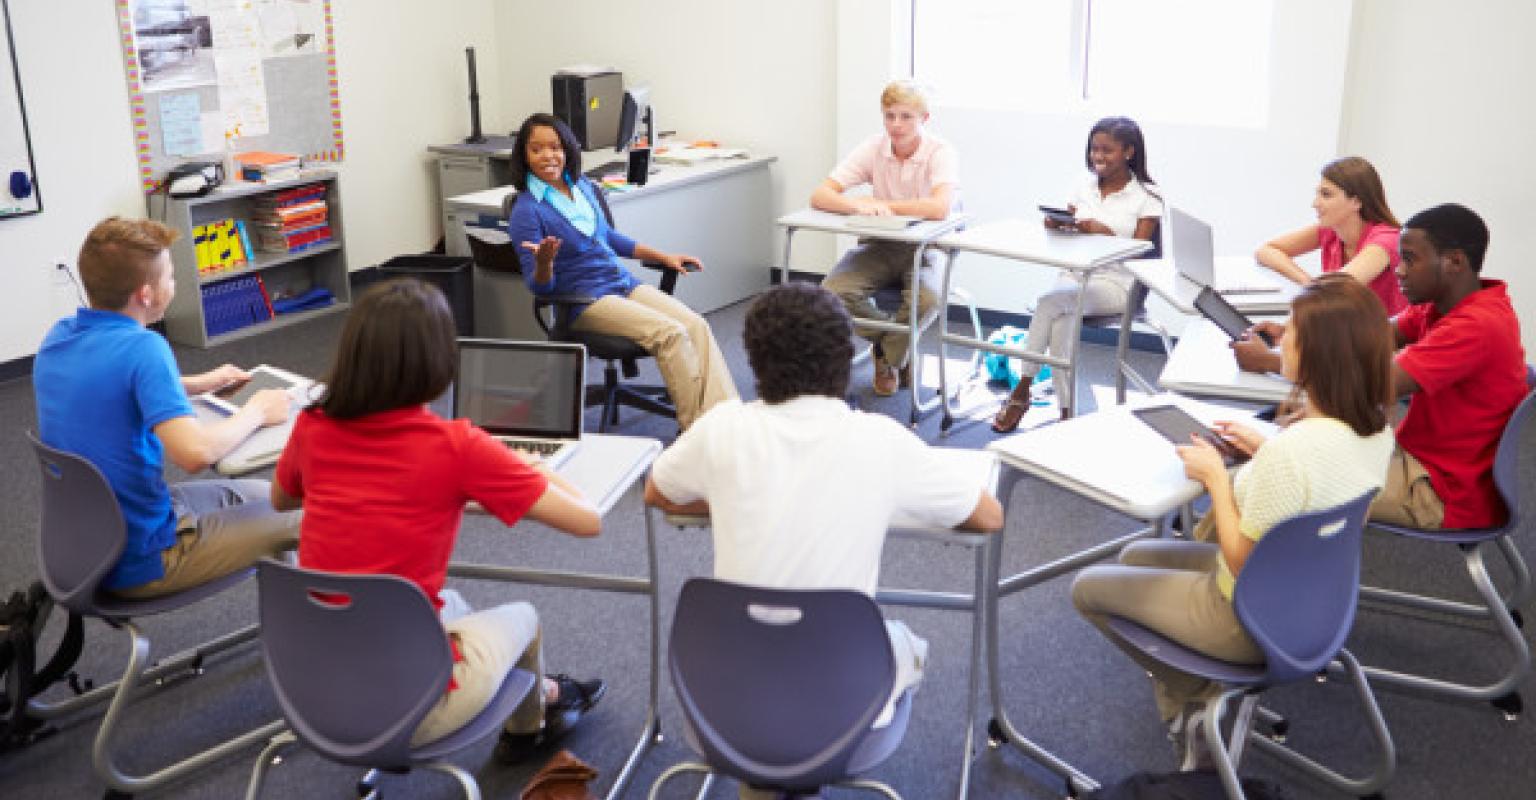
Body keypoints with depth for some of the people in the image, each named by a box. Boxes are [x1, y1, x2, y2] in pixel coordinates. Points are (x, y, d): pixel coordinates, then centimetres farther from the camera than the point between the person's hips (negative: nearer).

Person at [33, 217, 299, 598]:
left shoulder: (57, 337, 1)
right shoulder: (142, 347, -26)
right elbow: (196, 452, -35)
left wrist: (196, 384, 17)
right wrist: (255, 412, -17)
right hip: (137, 562, -9)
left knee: (259, 494, 23)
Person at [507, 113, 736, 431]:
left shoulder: (583, 187, 12)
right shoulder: (527, 210, -8)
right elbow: (539, 286, -10)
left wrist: (664, 257, 25)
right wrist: (544, 262, -32)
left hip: (624, 283, 7)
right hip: (585, 300, -7)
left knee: (698, 326, -16)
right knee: (671, 333, -27)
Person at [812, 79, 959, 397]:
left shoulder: (940, 152, -14)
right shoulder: (873, 148, -5)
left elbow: (940, 207, -33)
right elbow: (819, 196, -11)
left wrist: (877, 203, -23)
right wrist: (858, 205, -33)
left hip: (921, 248, -3)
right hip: (878, 245, 3)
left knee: (927, 300, -35)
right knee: (832, 291, -24)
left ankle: (888, 357, 0)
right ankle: (902, 349, 4)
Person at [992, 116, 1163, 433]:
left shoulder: (1146, 196, -1)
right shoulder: (1085, 186, 13)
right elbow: (1068, 230, 13)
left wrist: (1105, 232, -24)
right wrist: (1057, 223, -11)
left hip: (1118, 284, -4)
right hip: (1076, 274, 4)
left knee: (1049, 302, -30)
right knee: (1062, 322, -30)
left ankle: (1022, 390, -19)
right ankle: (1066, 413, -22)